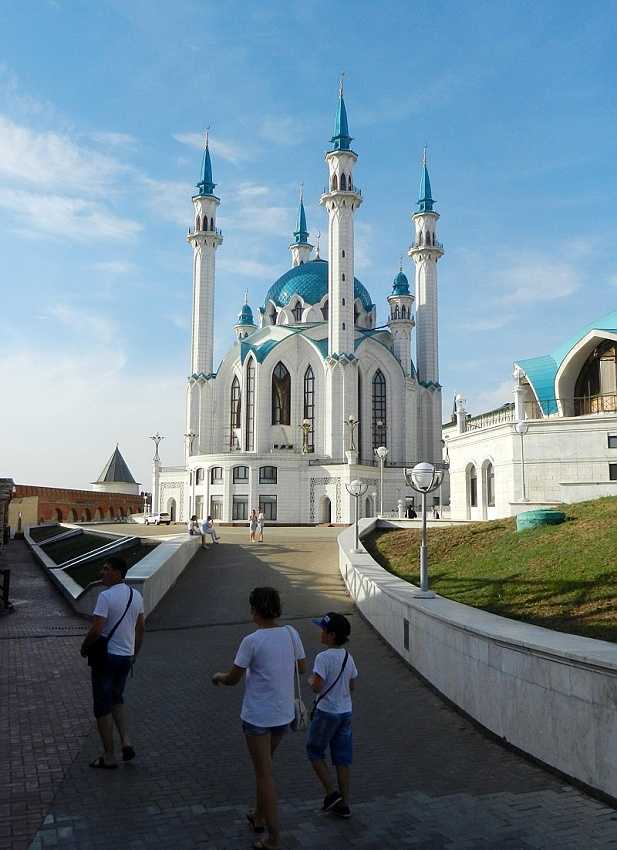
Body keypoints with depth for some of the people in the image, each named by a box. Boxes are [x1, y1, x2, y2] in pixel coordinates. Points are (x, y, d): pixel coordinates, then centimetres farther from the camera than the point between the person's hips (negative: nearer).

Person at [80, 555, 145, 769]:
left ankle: (109, 757, 12)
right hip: (126, 656, 7)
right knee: (116, 699, 24)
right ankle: (126, 742, 11)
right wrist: (134, 653, 21)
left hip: (106, 656, -7)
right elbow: (141, 629, 11)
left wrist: (84, 647, -5)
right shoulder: (136, 595, 4)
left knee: (103, 707, 6)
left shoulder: (106, 596, -20)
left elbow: (96, 630, -24)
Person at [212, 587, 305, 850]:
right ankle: (259, 816, 41)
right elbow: (302, 666, 9)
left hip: (257, 717, -6)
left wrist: (218, 677, 10)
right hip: (284, 714, 6)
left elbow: (232, 679, -11)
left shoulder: (251, 641, -20)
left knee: (265, 774, 5)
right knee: (264, 767, 26)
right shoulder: (291, 634, -5)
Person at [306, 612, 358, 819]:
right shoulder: (348, 657, 2)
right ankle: (344, 804, 18)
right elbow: (352, 685, 9)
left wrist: (310, 680, -4)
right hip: (346, 712, 7)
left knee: (314, 752, 15)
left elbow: (317, 687, -24)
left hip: (326, 713, -7)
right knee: (343, 758, 12)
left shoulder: (323, 657, -20)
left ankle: (331, 792, 10)